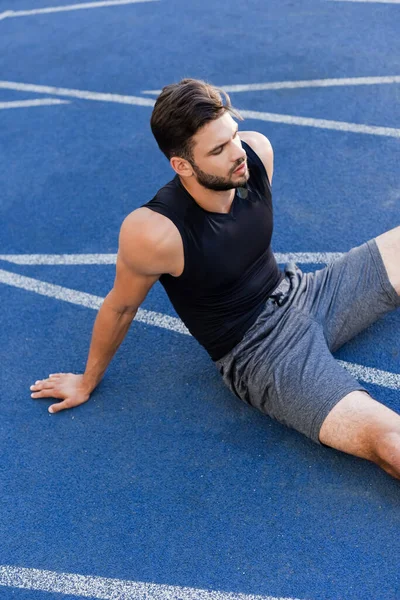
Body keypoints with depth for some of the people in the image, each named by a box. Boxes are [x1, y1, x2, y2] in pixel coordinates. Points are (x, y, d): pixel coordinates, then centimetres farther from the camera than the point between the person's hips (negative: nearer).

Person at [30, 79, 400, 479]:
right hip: (261, 355, -6)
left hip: (303, 292, 7)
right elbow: (120, 307, -10)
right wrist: (87, 382, 7)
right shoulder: (153, 232, -28)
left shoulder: (257, 150, -12)